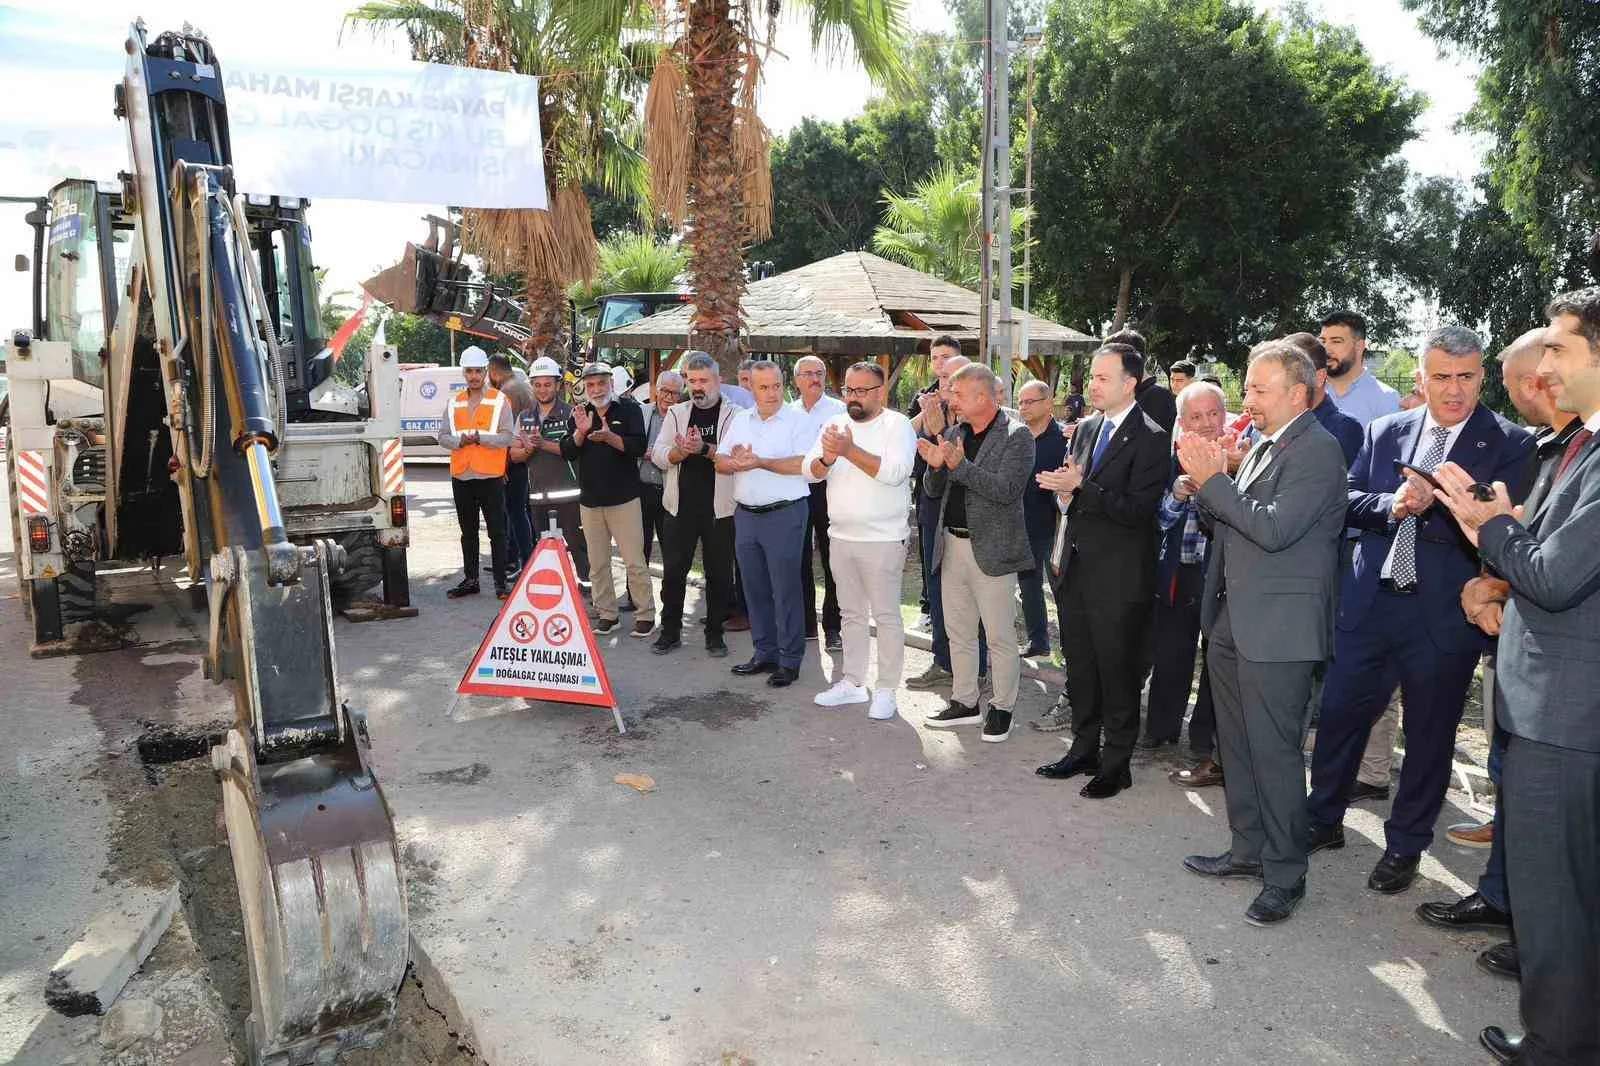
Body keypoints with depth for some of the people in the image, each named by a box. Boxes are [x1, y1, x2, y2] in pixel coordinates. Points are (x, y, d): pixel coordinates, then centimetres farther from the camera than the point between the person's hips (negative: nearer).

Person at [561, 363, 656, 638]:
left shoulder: (628, 409, -1)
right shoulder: (579, 414, 11)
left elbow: (638, 446, -12)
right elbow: (567, 453, 1)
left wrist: (610, 437, -25)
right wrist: (580, 432, -15)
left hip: (623, 498, -4)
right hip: (590, 499, 5)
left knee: (634, 562, -5)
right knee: (597, 564, 10)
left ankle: (646, 615, 3)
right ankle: (607, 614, 20)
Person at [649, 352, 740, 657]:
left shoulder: (734, 415, 0)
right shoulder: (676, 413, 10)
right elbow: (658, 456, 2)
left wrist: (704, 448, -27)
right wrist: (681, 451, -18)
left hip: (719, 508, -2)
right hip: (681, 506, 3)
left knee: (719, 572, 6)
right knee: (673, 570, 7)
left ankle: (715, 632, 19)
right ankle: (670, 631, 21)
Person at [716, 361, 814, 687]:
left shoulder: (797, 421, -5)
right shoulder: (740, 421, 13)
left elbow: (803, 464, -17)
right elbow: (719, 462, 11)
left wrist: (760, 462, -19)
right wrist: (736, 462, -11)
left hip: (785, 514, -6)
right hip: (746, 514, 6)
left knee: (786, 589, -1)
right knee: (755, 588, 12)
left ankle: (790, 660, 7)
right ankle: (765, 653, 23)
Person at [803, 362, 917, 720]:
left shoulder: (898, 425, -7)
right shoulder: (834, 424, 9)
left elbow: (894, 472, -23)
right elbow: (809, 472, 2)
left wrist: (850, 450, -28)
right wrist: (826, 458, -20)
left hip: (883, 539, -6)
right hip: (841, 536, 6)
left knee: (886, 615, 2)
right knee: (850, 613, 15)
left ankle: (886, 689, 12)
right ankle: (852, 682, 27)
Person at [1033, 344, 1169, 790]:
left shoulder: (1151, 439, -13)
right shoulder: (1087, 428, 11)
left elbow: (1137, 510, -20)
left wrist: (1080, 488, -24)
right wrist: (1064, 491, -2)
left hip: (1118, 579, -7)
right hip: (1074, 569, 7)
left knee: (1117, 674, 5)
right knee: (1080, 669, 17)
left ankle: (1116, 764, 19)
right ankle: (1084, 749, 32)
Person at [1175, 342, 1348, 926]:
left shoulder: (1317, 450, -14)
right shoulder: (1261, 446, 12)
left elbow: (1274, 528, -24)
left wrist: (1212, 480, -18)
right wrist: (1210, 479, -3)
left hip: (1277, 628, -9)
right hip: (1233, 621, 9)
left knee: (1275, 752, 0)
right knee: (1238, 745, 18)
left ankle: (1285, 876, 14)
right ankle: (1247, 850, 33)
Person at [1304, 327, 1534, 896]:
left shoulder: (1510, 444, -4)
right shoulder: (1385, 431, 7)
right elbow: (1349, 498, 2)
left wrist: (1433, 505, -26)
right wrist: (1391, 505, -17)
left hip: (1444, 614, -3)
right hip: (1369, 603, 3)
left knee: (1429, 735, 11)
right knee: (1340, 714, 10)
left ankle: (1405, 846, 29)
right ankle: (1323, 820, 31)